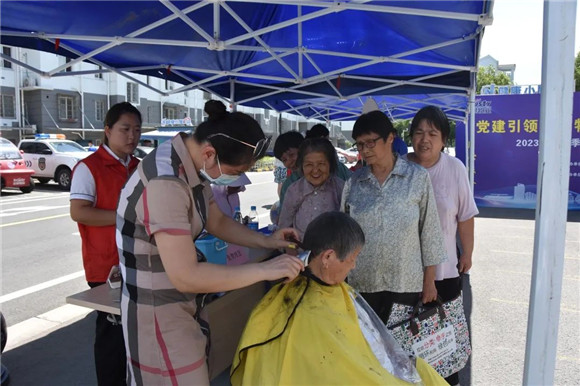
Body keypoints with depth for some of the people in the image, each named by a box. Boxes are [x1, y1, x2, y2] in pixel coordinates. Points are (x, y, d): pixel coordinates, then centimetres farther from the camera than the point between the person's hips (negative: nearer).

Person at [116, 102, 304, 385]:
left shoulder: (193, 165, -2)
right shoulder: (165, 183, -31)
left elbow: (217, 222, 11)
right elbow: (185, 276, -32)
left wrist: (267, 242, -3)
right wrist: (265, 269, -26)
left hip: (183, 301, 9)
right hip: (157, 309, -9)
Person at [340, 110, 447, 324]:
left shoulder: (417, 177, -3)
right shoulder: (353, 182, 3)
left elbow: (429, 230, -1)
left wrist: (429, 280, -1)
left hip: (406, 282, -2)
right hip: (362, 283, 2)